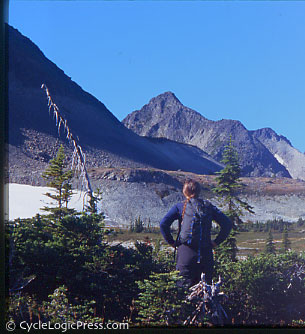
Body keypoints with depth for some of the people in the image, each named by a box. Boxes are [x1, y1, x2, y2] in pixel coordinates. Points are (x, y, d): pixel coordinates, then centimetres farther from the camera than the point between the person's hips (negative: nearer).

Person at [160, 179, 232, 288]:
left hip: (186, 252, -2)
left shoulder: (180, 207, 3)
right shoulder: (209, 207, 10)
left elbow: (163, 224, -8)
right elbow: (227, 224, 6)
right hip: (206, 253, 2)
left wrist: (171, 242, 2)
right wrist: (216, 242, 10)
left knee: (185, 287, -2)